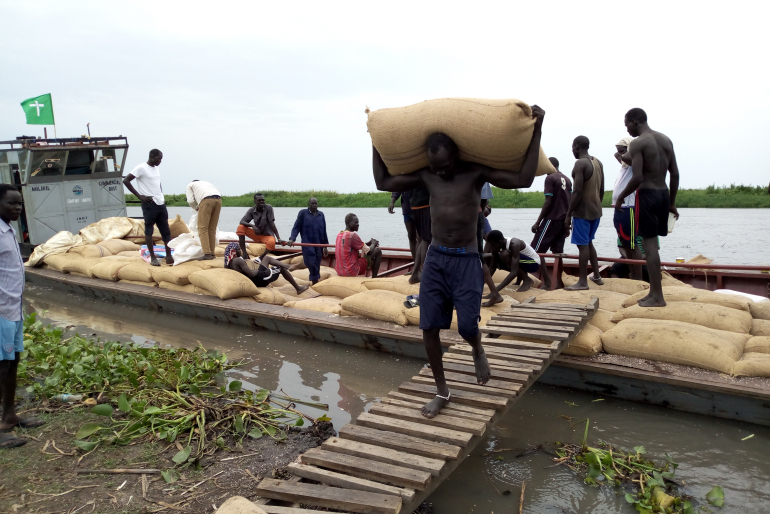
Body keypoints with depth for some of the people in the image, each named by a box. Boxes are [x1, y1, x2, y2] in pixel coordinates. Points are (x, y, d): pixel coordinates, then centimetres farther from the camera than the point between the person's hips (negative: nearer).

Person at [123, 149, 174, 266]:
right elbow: (126, 181, -11)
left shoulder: (156, 169, 15)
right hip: (149, 204, -7)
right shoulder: (141, 168, -8)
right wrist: (139, 196, -12)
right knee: (149, 230, -1)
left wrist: (162, 196, 13)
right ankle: (152, 257, 2)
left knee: (166, 230, 5)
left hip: (161, 204, 8)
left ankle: (169, 256, 8)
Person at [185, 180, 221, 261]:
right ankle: (212, 253, 10)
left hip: (206, 200, -5)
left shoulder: (190, 185, 25)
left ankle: (207, 254, -12)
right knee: (212, 228, 11)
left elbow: (190, 200, 11)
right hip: (218, 199, 5)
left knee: (203, 228, -2)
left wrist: (196, 208, 30)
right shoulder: (207, 183, 40)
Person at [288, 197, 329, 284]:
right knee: (311, 263, -17)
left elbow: (324, 231, 16)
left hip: (319, 244, 4)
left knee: (317, 265, 7)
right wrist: (292, 238, -16)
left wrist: (325, 246, 14)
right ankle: (316, 280, -7)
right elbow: (296, 227, 0)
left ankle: (315, 282, 17)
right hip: (307, 244, -4)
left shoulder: (321, 214, 13)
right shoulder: (303, 213, 2)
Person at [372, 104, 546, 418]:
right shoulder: (426, 176, 3)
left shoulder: (477, 173, -7)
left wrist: (536, 130, -19)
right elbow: (383, 182, 9)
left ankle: (478, 352, 31)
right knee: (429, 327, -1)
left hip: (467, 260, -3)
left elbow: (523, 179, -17)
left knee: (466, 325, -9)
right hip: (435, 259, 4)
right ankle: (442, 392, 16)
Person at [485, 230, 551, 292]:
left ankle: (527, 280, -11)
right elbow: (493, 267, -4)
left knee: (504, 254, -30)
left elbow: (514, 272, -40)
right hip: (524, 262, 8)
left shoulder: (514, 244, -34)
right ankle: (521, 276, 14)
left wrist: (496, 290, -47)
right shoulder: (498, 245, -13)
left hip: (533, 263, -8)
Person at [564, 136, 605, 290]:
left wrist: (568, 215, -17)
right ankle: (597, 276, 26)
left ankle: (582, 282, 2)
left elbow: (577, 192, -21)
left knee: (582, 245, -3)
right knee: (588, 242, 20)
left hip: (583, 211, -9)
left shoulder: (580, 164, -16)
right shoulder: (598, 162, 11)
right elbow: (602, 190, 15)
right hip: (596, 210, 9)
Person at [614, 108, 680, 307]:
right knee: (652, 243, 14)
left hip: (647, 195, -8)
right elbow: (675, 174, 11)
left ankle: (658, 296, -1)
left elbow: (637, 178, -20)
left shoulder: (638, 143, -12)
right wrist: (672, 203, 17)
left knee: (649, 244, -3)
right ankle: (653, 292, 19)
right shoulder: (666, 140, 12)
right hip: (663, 194, 8)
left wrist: (621, 197, -5)